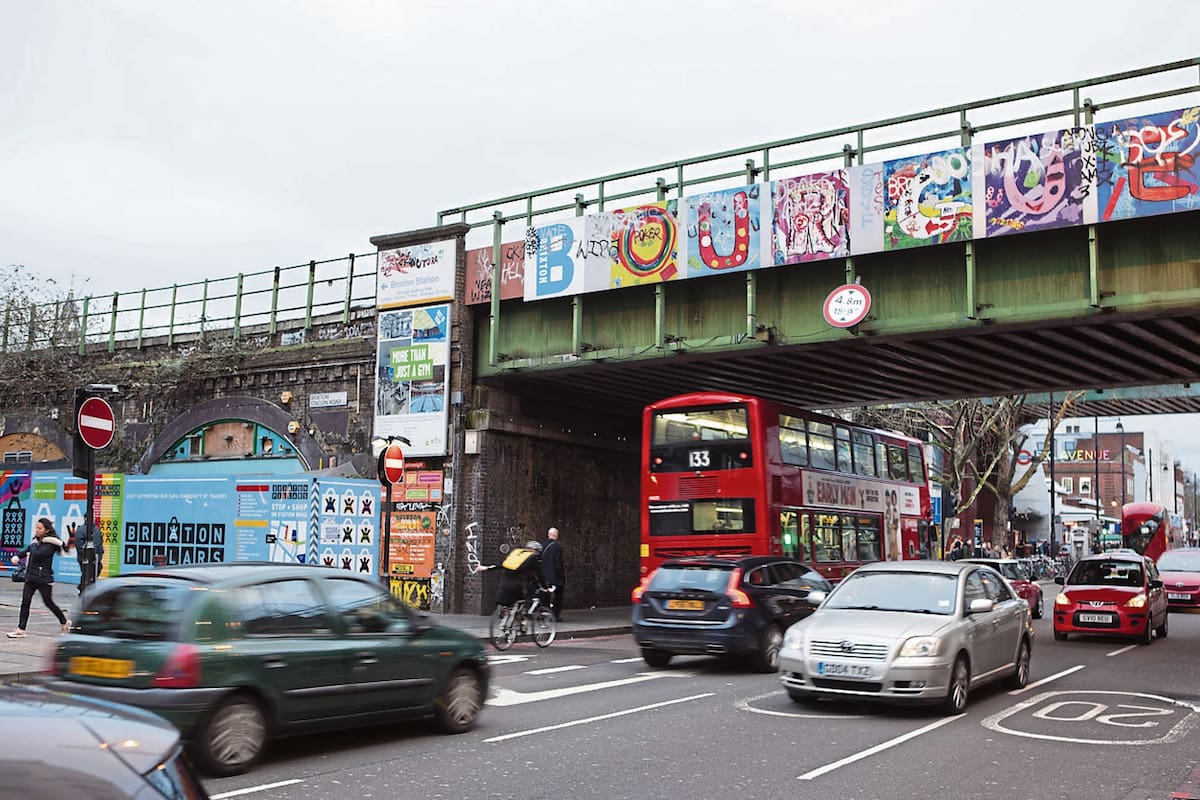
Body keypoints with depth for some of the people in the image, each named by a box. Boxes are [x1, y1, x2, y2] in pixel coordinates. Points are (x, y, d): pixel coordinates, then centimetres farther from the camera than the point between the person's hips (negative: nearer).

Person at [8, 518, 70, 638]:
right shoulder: (37, 540, 10)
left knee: (48, 602, 3)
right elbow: (27, 551, 23)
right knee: (25, 602, -1)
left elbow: (37, 554, -26)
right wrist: (17, 556, 5)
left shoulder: (50, 543, -14)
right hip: (31, 576, 7)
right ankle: (20, 629, 0)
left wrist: (33, 546, -8)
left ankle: (64, 623, 22)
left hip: (44, 578, -7)